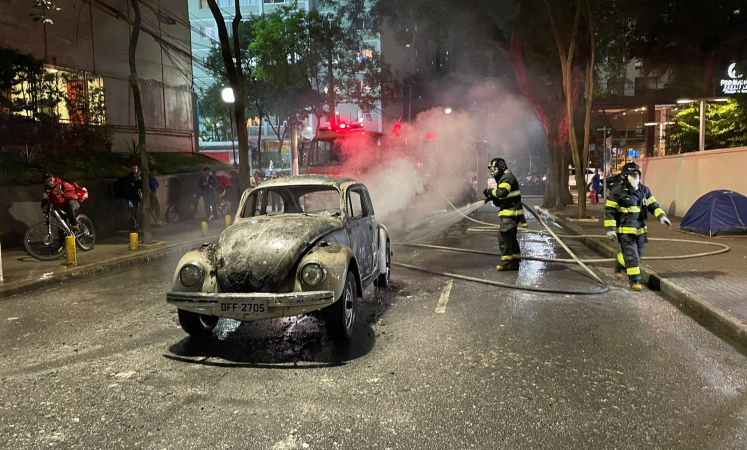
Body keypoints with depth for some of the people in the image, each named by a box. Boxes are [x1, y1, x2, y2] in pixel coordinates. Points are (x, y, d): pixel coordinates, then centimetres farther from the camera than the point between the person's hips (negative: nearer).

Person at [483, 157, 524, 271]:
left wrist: (490, 191, -16)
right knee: (511, 237, 14)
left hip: (511, 213, -11)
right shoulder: (503, 179, 22)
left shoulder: (507, 177, -12)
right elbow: (501, 199, 22)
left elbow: (502, 192, -30)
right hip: (509, 213, 11)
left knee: (503, 235, -13)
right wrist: (492, 198, 4)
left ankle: (506, 262, -10)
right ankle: (515, 262, 20)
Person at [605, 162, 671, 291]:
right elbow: (609, 211, -10)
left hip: (640, 229, 7)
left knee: (638, 253, 16)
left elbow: (653, 205, 14)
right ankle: (635, 281, 0)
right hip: (625, 230, -7)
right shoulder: (618, 191, -11)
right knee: (631, 255, -9)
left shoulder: (644, 190, 8)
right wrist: (610, 229, -13)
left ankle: (619, 267, 40)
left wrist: (662, 216, -4)